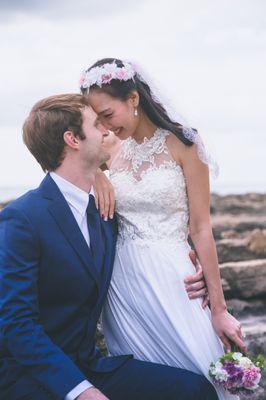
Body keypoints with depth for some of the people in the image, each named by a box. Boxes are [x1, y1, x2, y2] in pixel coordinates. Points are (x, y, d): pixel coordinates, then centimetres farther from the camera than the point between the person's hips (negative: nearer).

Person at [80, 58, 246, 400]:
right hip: (122, 280, 3)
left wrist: (219, 309, -6)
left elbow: (200, 228, -6)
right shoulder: (109, 148, 5)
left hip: (169, 279, -3)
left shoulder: (181, 144, -6)